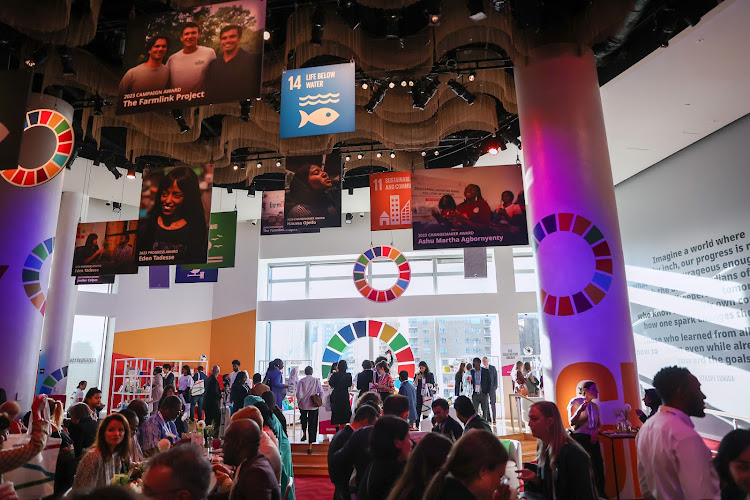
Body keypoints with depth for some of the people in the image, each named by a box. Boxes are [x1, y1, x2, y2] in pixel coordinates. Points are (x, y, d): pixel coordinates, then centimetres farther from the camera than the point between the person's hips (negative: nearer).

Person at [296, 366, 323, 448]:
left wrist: (299, 401, 5)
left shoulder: (302, 381, -7)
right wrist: (319, 401, 7)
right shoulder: (316, 380, -5)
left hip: (303, 405, 0)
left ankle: (304, 433, 27)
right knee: (312, 424, 5)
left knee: (303, 418, 33)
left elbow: (298, 394, -12)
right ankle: (310, 446, 4)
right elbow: (321, 392, -8)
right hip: (313, 405, 0)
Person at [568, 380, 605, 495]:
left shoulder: (595, 406, 14)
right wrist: (580, 410, -24)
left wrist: (596, 431, -5)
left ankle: (600, 494, 16)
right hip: (580, 438, -6)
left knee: (598, 465, 3)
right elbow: (571, 422, -9)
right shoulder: (575, 402, -5)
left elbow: (599, 423, 17)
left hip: (593, 439, 6)